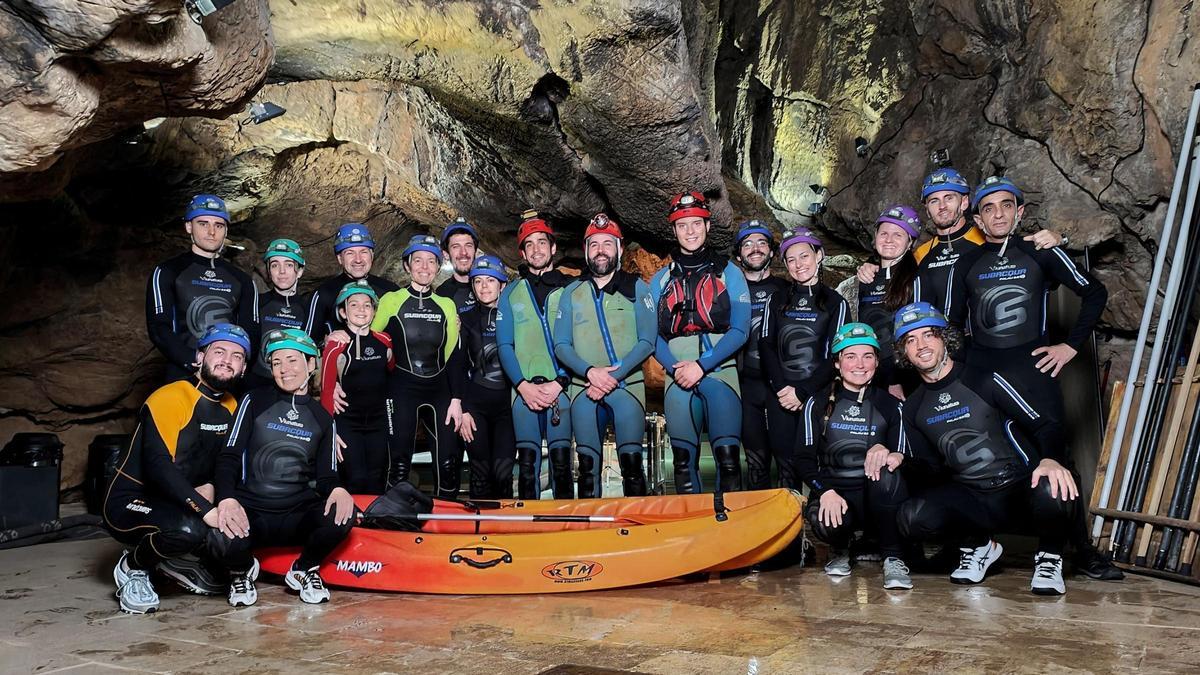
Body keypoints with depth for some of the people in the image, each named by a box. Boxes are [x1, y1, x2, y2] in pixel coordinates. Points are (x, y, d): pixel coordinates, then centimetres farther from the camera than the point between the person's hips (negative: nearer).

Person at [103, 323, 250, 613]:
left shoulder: (232, 407, 5)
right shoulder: (171, 397, -18)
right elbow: (158, 464, -29)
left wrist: (211, 486, -7)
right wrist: (205, 509, -35)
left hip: (179, 504, 7)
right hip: (131, 503, -7)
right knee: (188, 529, -36)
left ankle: (173, 562, 11)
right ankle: (132, 567, -5)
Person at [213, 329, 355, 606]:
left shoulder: (322, 419, 12)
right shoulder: (255, 401, 5)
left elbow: (326, 476, 9)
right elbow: (229, 456, -3)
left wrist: (337, 489, -17)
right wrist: (226, 498, -23)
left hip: (297, 516, 2)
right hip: (249, 512, -2)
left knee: (342, 515, -29)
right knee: (223, 539, -35)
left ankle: (303, 571, 2)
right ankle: (242, 570, 5)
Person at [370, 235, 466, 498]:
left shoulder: (447, 305, 9)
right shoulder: (391, 301, 0)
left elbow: (453, 356, 8)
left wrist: (456, 399, 2)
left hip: (439, 390, 3)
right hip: (403, 390, -2)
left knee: (449, 464, -1)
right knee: (400, 464, -2)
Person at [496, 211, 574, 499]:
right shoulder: (510, 294, 15)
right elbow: (504, 345, 8)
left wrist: (558, 383, -10)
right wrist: (523, 385, -7)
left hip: (561, 388, -1)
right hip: (524, 390, 1)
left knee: (561, 460, -6)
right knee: (527, 462, -1)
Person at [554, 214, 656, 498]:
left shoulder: (637, 288, 7)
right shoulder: (572, 293, 13)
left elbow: (647, 341, -1)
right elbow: (560, 345, 6)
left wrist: (614, 375, -13)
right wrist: (590, 372, -12)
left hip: (627, 387, -2)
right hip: (584, 389, 2)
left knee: (631, 461, -10)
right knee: (588, 464, 0)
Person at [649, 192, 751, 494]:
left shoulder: (728, 273, 8)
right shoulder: (661, 280, 15)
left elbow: (739, 330, -1)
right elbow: (652, 336, 10)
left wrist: (702, 365, -12)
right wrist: (675, 368, -9)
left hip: (720, 372, -2)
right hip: (678, 377, 2)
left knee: (727, 456, -12)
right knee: (683, 459, 2)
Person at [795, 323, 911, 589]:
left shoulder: (890, 405, 9)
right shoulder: (818, 404, 4)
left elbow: (903, 457, 4)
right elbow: (804, 459, -1)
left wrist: (891, 456, -22)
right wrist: (825, 491, -21)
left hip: (878, 497, 1)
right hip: (833, 492, 0)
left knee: (887, 476, -34)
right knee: (822, 520, -35)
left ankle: (893, 559, -16)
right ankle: (841, 549, 5)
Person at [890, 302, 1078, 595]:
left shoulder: (983, 381, -5)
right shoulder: (913, 408, 9)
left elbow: (1045, 425, -6)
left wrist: (1050, 460, -27)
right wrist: (899, 460, -4)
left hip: (1021, 489, -3)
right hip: (970, 498, 3)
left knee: (1052, 491, -38)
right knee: (912, 517, -27)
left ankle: (1049, 558, -2)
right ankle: (978, 546, 6)